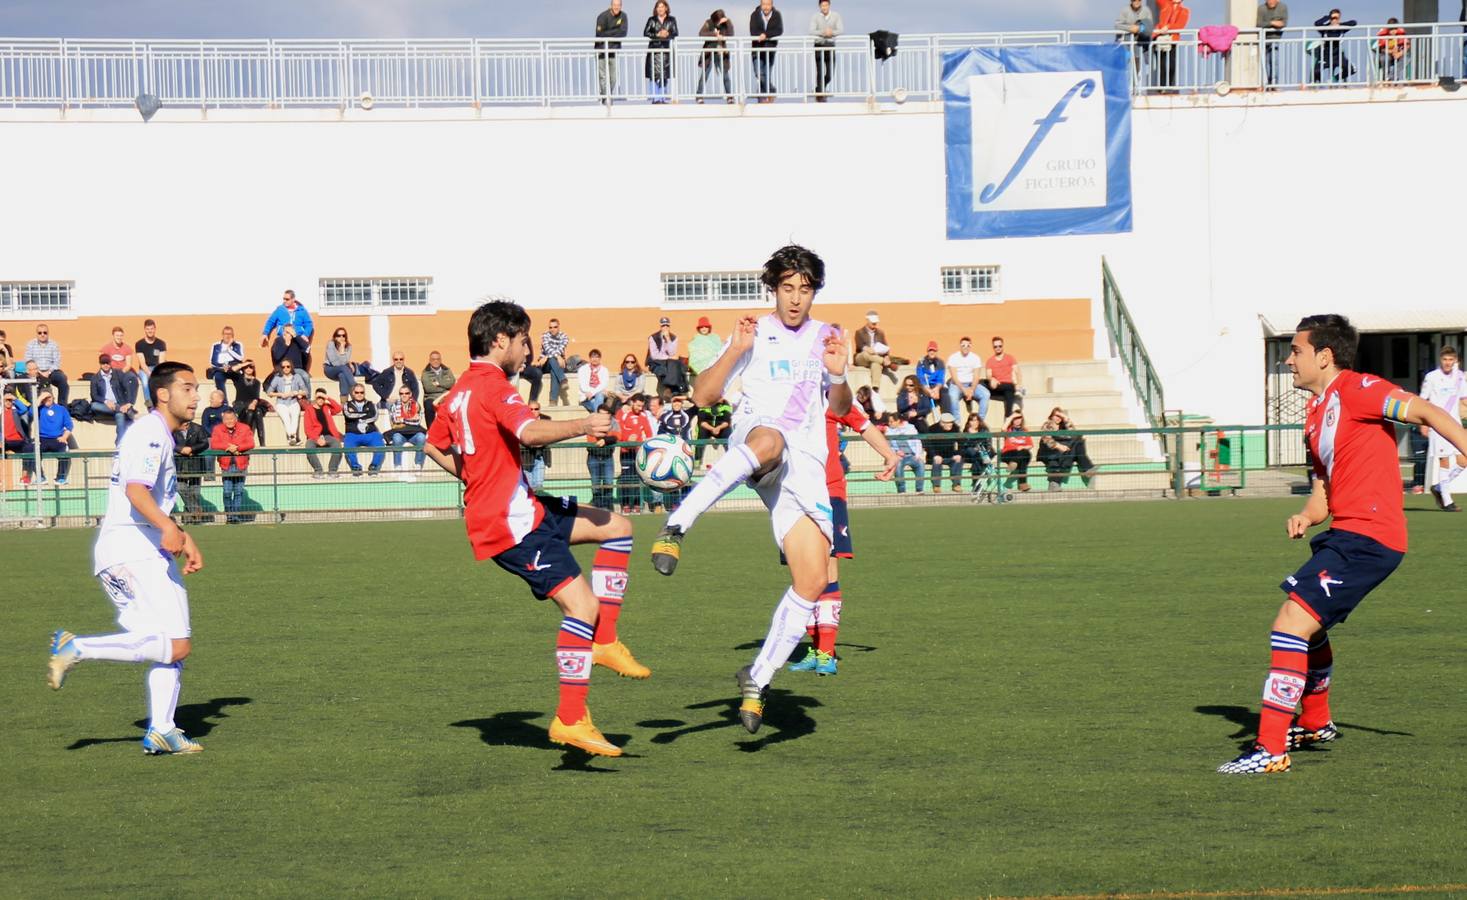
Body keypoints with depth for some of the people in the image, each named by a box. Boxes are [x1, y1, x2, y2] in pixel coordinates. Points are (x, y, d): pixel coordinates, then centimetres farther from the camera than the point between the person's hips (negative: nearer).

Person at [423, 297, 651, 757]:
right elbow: (531, 432, -35)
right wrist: (583, 425, -34)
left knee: (617, 528, 14)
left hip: (520, 509, 10)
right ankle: (570, 719, -16)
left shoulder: (463, 388, 15)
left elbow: (435, 446, 30)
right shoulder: (493, 385, -15)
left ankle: (604, 641, 8)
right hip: (512, 521, -10)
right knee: (581, 602, -17)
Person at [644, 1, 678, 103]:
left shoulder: (671, 20, 10)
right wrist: (657, 35, -12)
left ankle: (663, 98, 10)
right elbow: (645, 33, -1)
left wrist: (667, 34, -16)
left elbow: (675, 34, 3)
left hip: (666, 49, 2)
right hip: (654, 49, -2)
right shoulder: (651, 20, 6)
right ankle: (655, 98, -9)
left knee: (664, 75, 4)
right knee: (654, 74, -9)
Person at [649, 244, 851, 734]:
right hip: (754, 439, -4)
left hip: (805, 466, 4)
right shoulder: (756, 334, 10)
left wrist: (837, 374, 3)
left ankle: (757, 678, 7)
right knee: (769, 440, -45)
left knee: (813, 581, -8)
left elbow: (841, 409, 24)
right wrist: (734, 352, -12)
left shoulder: (825, 337, 19)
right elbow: (702, 396, 3)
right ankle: (677, 525, -47)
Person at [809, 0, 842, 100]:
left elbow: (841, 30, -6)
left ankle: (822, 88, 31)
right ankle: (819, 95, 0)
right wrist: (823, 32, -28)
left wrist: (832, 32, -25)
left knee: (830, 72, 3)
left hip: (830, 46, 2)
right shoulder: (815, 17, -3)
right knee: (820, 72, -6)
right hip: (819, 46, -2)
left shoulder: (836, 16, 1)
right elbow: (811, 32, -13)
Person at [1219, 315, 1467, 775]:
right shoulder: (1317, 412, 19)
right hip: (1346, 534, 11)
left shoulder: (1354, 390, -10)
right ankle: (1315, 724, 51)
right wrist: (1306, 516, 0)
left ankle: (1271, 749, -17)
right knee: (1309, 624, 30)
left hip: (1366, 537, -11)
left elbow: (1425, 412, -19)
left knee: (1291, 623, -17)